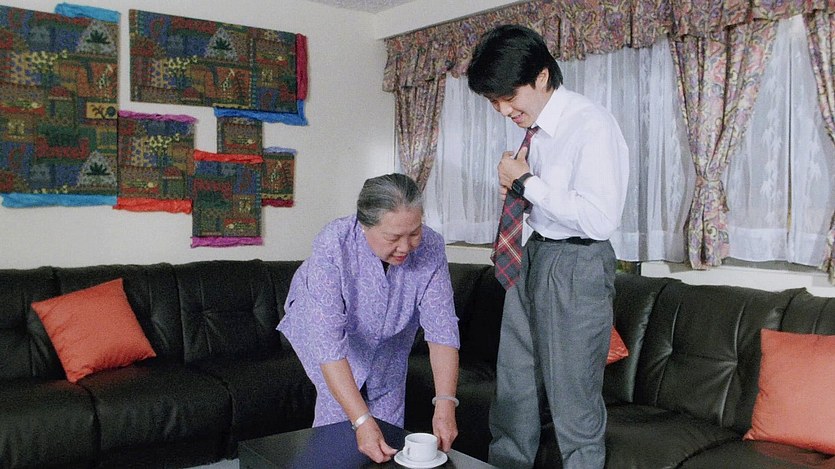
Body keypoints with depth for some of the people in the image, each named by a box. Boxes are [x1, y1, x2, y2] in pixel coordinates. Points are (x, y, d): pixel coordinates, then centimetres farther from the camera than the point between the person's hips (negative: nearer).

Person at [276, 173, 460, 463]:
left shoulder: (430, 247, -30)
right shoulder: (332, 246, -40)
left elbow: (441, 328, -31)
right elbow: (328, 342, -43)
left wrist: (445, 404, -43)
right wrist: (362, 421, -49)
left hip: (390, 334, 3)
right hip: (323, 321, -2)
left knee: (389, 411, 0)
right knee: (339, 406, -14)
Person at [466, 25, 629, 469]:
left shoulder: (592, 124, -17)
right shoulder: (535, 125, 7)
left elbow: (601, 220, -26)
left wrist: (527, 183, -19)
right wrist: (517, 186, 1)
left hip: (576, 265, -9)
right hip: (533, 254, 9)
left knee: (572, 398, 3)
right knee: (513, 383, 19)